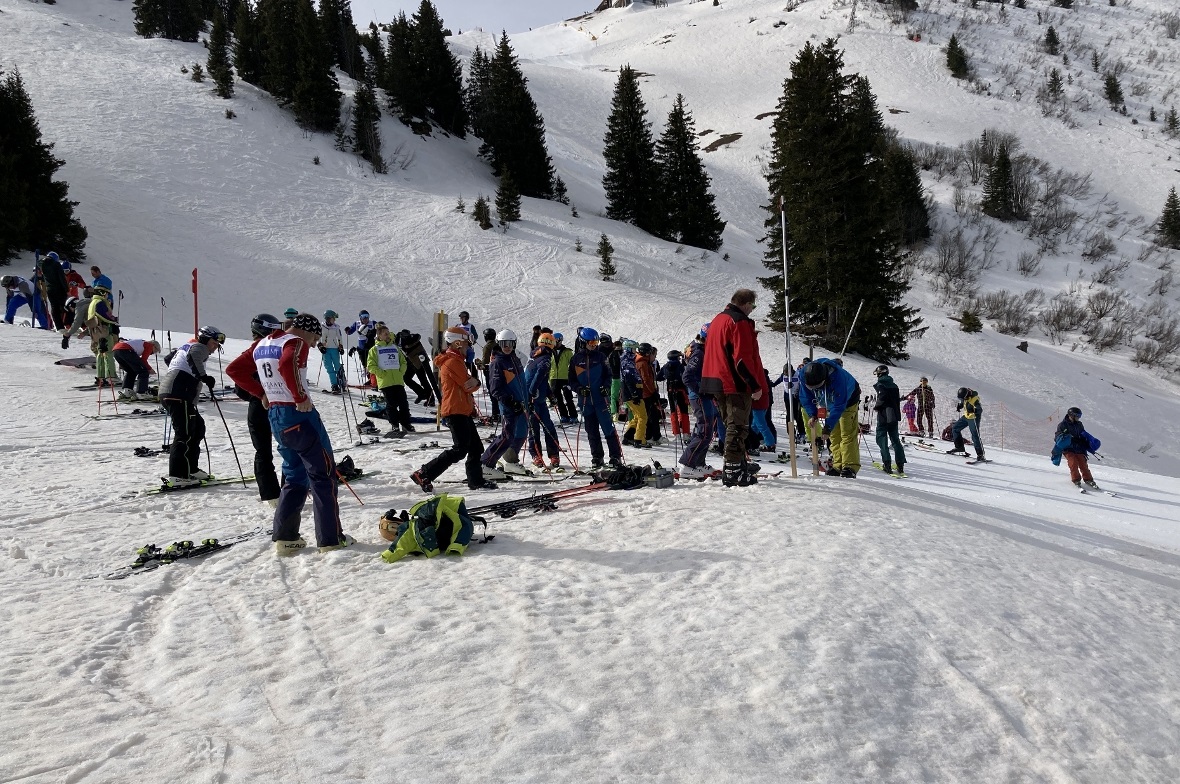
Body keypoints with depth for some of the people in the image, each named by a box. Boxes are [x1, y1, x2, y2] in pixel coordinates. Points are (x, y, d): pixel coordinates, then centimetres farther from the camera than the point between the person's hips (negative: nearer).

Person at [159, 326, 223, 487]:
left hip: (167, 393, 11)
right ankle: (178, 475, -19)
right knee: (185, 433, -13)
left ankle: (191, 469, 18)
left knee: (198, 427, 16)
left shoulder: (187, 346, 29)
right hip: (178, 395, -11)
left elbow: (168, 358, 42)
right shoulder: (199, 347, 0)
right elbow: (192, 358, -23)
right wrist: (204, 377, -27)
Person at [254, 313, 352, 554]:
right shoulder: (296, 343, -12)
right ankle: (331, 539, 2)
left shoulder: (262, 345, 14)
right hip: (300, 416, -8)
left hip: (275, 416, 8)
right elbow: (286, 365, -32)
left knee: (295, 477, 17)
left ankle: (284, 538, 13)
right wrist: (301, 397, -24)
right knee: (324, 475, 1)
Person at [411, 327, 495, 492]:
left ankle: (476, 480, 22)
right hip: (456, 412, -11)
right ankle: (424, 475, -12)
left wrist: (474, 381, -11)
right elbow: (469, 385, -18)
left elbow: (468, 384, 14)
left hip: (462, 411, 11)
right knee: (460, 449, -13)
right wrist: (475, 382, 5)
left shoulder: (455, 360, 20)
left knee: (476, 447, 14)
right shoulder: (453, 361, -14)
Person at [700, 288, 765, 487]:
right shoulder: (740, 322, -12)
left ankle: (740, 464, 27)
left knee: (732, 425, 18)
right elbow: (743, 358, -19)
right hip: (736, 384, -9)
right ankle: (733, 472, -8)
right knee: (737, 428, -6)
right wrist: (755, 385, -16)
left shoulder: (717, 320, 18)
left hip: (715, 383, 9)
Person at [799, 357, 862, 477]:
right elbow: (805, 398, -13)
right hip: (829, 404, 6)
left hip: (848, 400, -6)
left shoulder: (837, 377, -44)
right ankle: (838, 465, 5)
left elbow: (839, 405, -39)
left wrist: (829, 426, -40)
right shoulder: (805, 375, -28)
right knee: (834, 435, 3)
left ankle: (850, 466, -17)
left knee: (847, 434, -14)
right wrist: (812, 415, -27)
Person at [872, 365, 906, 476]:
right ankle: (900, 465, 7)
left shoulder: (880, 384, -8)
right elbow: (898, 399, 11)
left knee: (881, 438, -1)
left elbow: (882, 398, -18)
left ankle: (887, 464, -10)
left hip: (884, 415, -7)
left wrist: (876, 407, -3)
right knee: (895, 439, 11)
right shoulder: (894, 385, 12)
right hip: (894, 415, 7)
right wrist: (896, 412, 16)